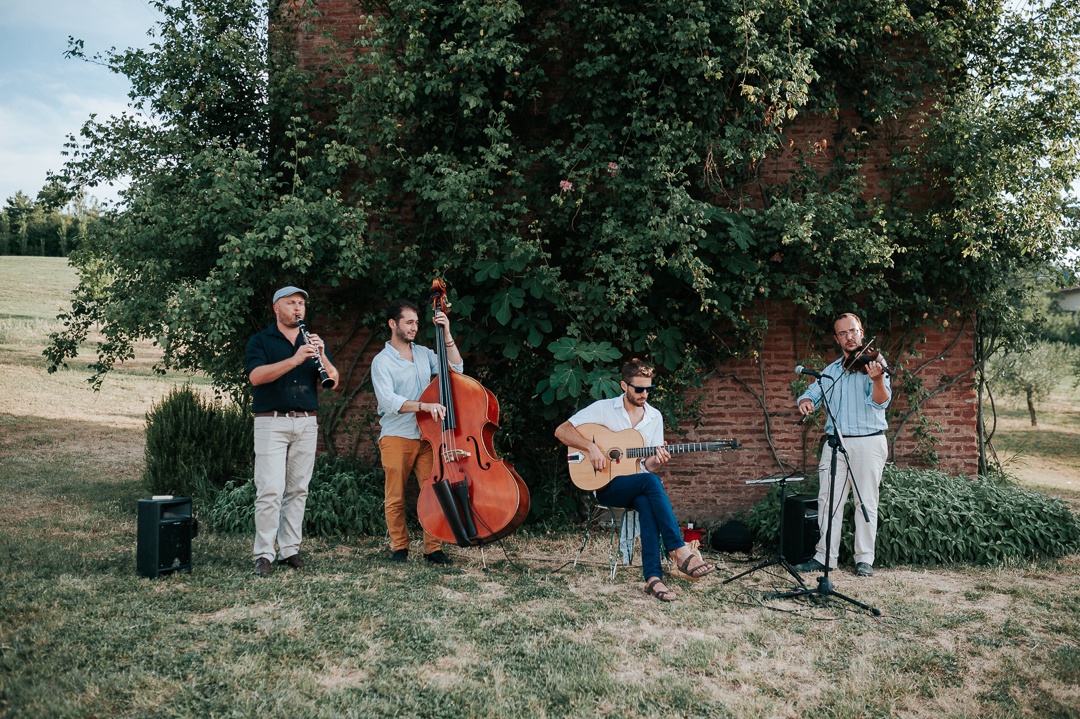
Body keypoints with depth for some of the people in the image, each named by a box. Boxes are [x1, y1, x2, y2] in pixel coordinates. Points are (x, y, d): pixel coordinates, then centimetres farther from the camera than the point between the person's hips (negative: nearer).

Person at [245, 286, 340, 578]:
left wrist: (322, 358, -14)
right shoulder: (261, 341, 4)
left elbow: (333, 381, 5)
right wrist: (294, 360, -24)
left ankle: (290, 549, 14)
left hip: (306, 424, 4)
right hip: (271, 423, -4)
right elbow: (255, 376, -15)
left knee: (298, 490, 6)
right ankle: (264, 554, -1)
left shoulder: (313, 341, 15)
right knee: (270, 490, -8)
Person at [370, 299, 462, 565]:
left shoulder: (424, 353, 12)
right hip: (396, 436, -3)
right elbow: (388, 400, -17)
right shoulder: (382, 361, -4)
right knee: (395, 498, 3)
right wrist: (424, 405, -28)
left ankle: (433, 548, 6)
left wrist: (447, 336, -3)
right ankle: (399, 547, 18)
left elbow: (456, 368, 4)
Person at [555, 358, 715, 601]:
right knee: (651, 482, -33)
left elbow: (648, 466, 7)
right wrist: (591, 447, -23)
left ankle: (653, 576, -37)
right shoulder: (603, 408, -3)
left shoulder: (655, 417, 8)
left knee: (647, 503, -34)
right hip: (606, 486, -3)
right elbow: (561, 431, -9)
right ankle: (680, 552, -34)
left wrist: (657, 461, -17)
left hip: (639, 488, 4)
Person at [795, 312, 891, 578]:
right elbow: (812, 392, 14)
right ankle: (825, 556, 6)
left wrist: (877, 379, -35)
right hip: (835, 443, 4)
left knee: (866, 502, 0)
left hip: (868, 443, -4)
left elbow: (881, 401, -14)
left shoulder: (874, 363, 0)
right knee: (828, 500, 1)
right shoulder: (830, 371, 16)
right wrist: (806, 402, -10)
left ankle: (865, 558, 9)